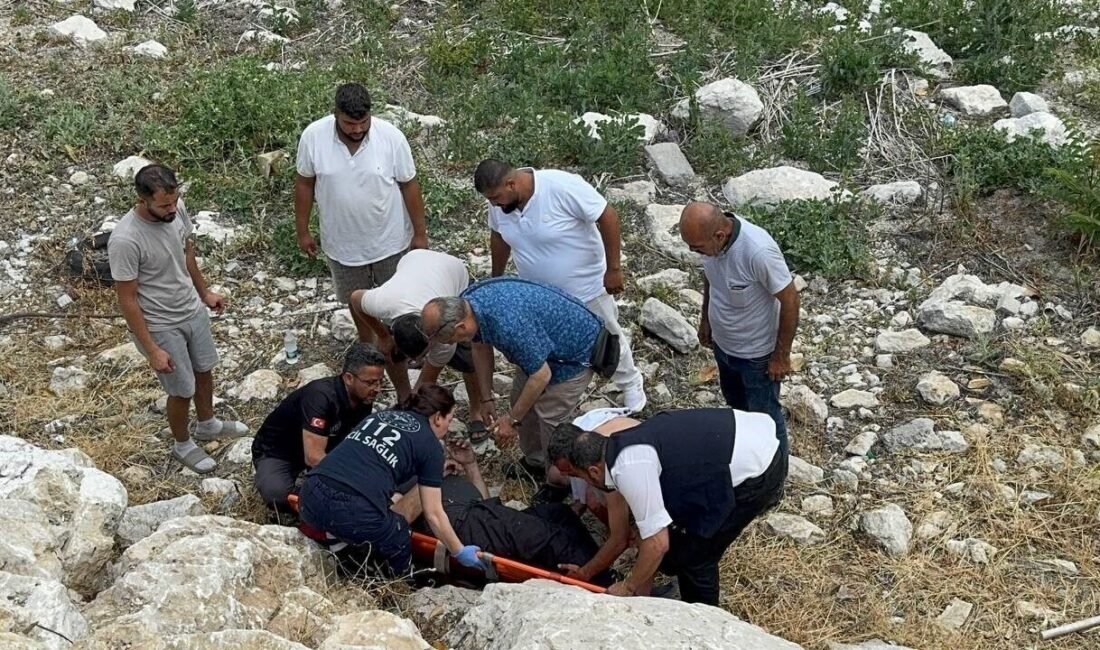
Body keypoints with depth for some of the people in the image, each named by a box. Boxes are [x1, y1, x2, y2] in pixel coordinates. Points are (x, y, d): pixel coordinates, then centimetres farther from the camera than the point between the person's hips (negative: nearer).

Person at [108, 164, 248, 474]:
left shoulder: (177, 209, -14)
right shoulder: (125, 240, -34)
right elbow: (128, 301, -25)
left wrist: (204, 292, 18)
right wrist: (152, 350, -21)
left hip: (193, 309, 7)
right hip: (161, 326, -7)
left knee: (204, 370, 26)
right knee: (182, 390, 12)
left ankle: (207, 425, 54)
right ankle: (183, 445, 41)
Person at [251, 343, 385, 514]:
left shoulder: (363, 398, -13)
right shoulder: (321, 396, -35)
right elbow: (314, 457, -39)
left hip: (319, 447, 7)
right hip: (276, 452, -6)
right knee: (277, 494, -37)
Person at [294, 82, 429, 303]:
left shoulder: (391, 136, -21)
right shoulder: (313, 137, -19)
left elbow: (409, 185, -10)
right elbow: (304, 184, -4)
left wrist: (420, 233, -4)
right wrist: (303, 231, 2)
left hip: (389, 240, -1)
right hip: (342, 244, 1)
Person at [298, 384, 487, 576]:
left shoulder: (380, 415, 26)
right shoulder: (431, 445, 9)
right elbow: (433, 514, 9)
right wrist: (460, 552, 23)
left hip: (310, 498, 4)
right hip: (354, 511, -4)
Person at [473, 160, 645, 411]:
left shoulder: (562, 187, -33)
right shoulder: (499, 201, -15)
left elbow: (608, 216, -24)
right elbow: (499, 236, 5)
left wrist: (614, 269, -21)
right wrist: (496, 279, 16)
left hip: (585, 287, -4)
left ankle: (631, 384, 43)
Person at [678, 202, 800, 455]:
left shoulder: (758, 251, -38)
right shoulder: (711, 235, -17)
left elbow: (789, 299, -26)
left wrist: (781, 355, -18)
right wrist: (705, 319, 15)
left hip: (757, 353, -7)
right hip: (723, 344, 7)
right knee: (736, 402, 30)